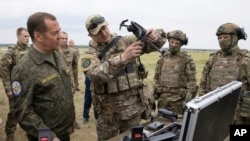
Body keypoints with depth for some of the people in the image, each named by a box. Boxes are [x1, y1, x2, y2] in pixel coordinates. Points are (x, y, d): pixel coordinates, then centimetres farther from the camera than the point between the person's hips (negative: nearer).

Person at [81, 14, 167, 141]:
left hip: (133, 108, 2)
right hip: (108, 112, -1)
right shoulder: (90, 54, -6)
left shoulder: (126, 41, 0)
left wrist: (156, 35, -27)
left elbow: (157, 43, -2)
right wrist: (122, 58, -41)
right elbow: (97, 74, -28)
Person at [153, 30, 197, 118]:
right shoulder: (162, 58, 9)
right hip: (162, 99, 4)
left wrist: (188, 99, -13)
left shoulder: (187, 59, -4)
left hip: (178, 99, -4)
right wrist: (154, 96, 8)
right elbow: (156, 78, 12)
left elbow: (192, 81, -7)